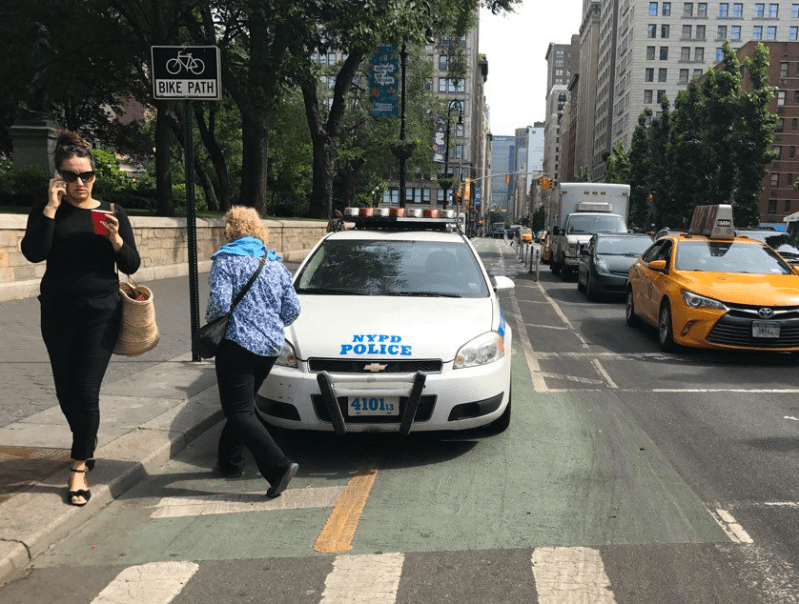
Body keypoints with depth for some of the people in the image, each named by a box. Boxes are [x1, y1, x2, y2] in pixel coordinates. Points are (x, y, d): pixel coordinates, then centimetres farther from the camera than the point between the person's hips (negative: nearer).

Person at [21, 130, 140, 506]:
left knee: (86, 391, -7)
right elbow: (33, 253, -16)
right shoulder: (47, 211, 1)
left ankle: (80, 467, 5)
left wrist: (115, 238, -19)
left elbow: (131, 266, -1)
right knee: (65, 390, 11)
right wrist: (51, 206, -18)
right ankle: (87, 444, 37)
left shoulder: (112, 213, 2)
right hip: (58, 314, 2)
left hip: (101, 314, -1)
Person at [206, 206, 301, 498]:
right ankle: (230, 461, 31)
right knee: (243, 405, 21)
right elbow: (292, 309, 7)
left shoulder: (225, 261, -6)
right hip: (271, 346, 7)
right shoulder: (276, 264, 12)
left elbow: (220, 302, -17)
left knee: (239, 411, -4)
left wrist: (210, 325, 4)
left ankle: (279, 466, -16)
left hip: (238, 343, -7)